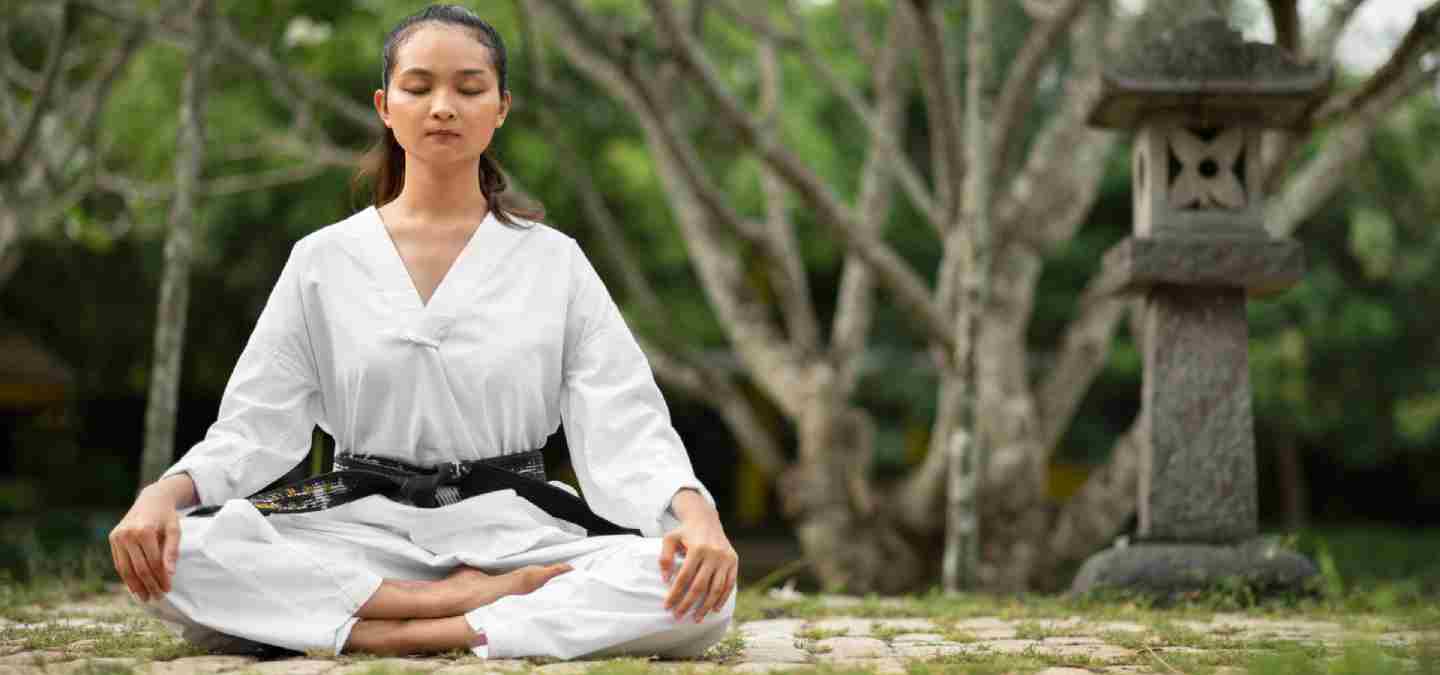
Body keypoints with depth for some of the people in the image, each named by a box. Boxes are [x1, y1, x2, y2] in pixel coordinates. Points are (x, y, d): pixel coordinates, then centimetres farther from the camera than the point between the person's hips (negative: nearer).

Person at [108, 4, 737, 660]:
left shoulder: (552, 262, 7)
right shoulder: (324, 261, 9)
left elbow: (624, 428, -2)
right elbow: (253, 428, 5)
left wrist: (695, 512, -23)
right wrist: (163, 493, -16)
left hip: (513, 542, 0)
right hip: (360, 542, 1)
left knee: (697, 587, -30)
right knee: (175, 555, -28)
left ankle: (378, 633, -27)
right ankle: (474, 604, -23)